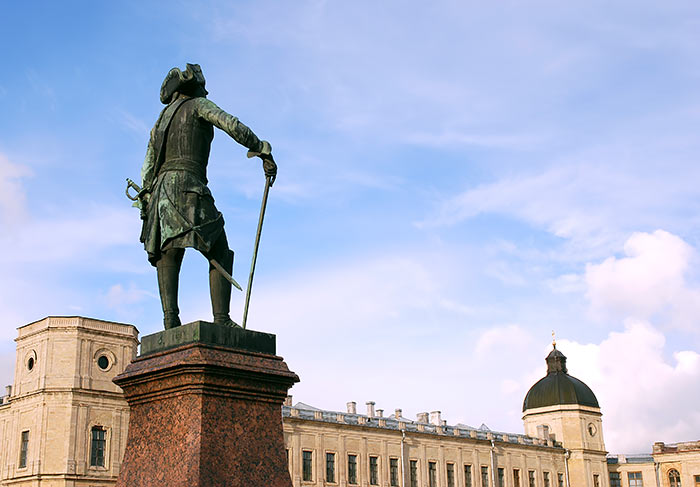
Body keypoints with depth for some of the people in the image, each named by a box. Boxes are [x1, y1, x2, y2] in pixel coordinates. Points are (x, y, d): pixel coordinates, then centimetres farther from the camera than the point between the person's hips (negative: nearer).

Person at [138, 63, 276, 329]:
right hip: (187, 184, -7)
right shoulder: (198, 105, 9)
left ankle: (170, 317, -19)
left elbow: (148, 168, 22)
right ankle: (221, 318, -17)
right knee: (219, 254, -6)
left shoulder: (163, 119, 28)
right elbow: (232, 125, -9)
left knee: (168, 257, -2)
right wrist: (263, 151, -8)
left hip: (161, 188, 7)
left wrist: (148, 203, 21)